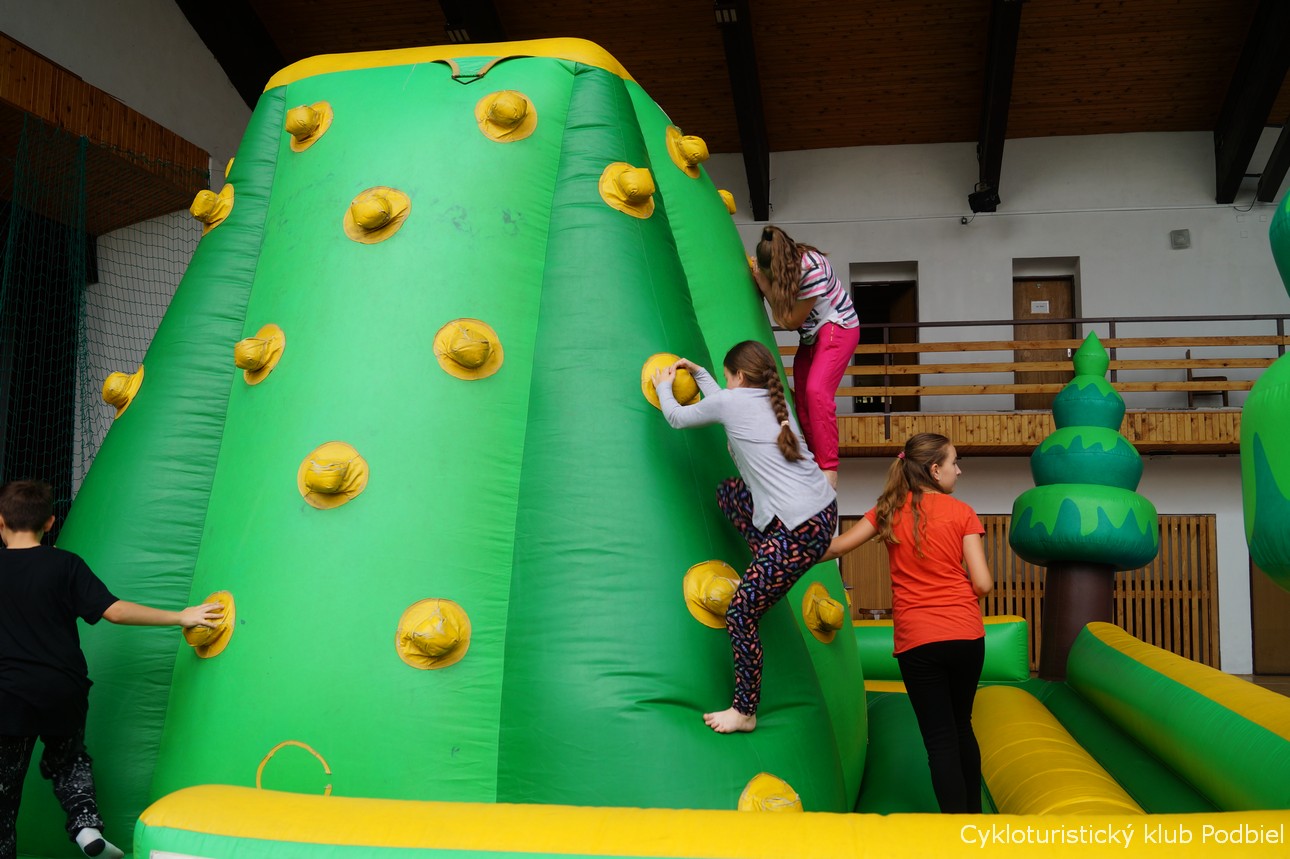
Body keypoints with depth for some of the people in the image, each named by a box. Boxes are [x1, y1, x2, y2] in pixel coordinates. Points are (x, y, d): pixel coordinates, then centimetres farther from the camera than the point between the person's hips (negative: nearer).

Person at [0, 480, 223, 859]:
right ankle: (86, 824, 2)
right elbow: (114, 611, -11)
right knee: (68, 760, 23)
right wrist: (180, 617, -8)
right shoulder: (65, 565, -4)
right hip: (64, 692, 1)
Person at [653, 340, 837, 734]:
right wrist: (697, 372, 44)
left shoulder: (731, 400, -5)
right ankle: (769, 567, 24)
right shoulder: (773, 400, 16)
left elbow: (676, 418, 11)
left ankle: (744, 712, 11)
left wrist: (664, 386, 30)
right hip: (824, 507, 9)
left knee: (740, 615, -1)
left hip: (801, 531, -9)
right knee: (727, 493, 25)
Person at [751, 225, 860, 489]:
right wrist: (761, 280, -17)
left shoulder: (813, 268, -29)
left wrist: (765, 284, -24)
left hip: (837, 327, -8)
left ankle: (829, 469, -24)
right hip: (810, 336, 8)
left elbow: (791, 321, -22)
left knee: (816, 391, -24)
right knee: (801, 398, 3)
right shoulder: (774, 267, -9)